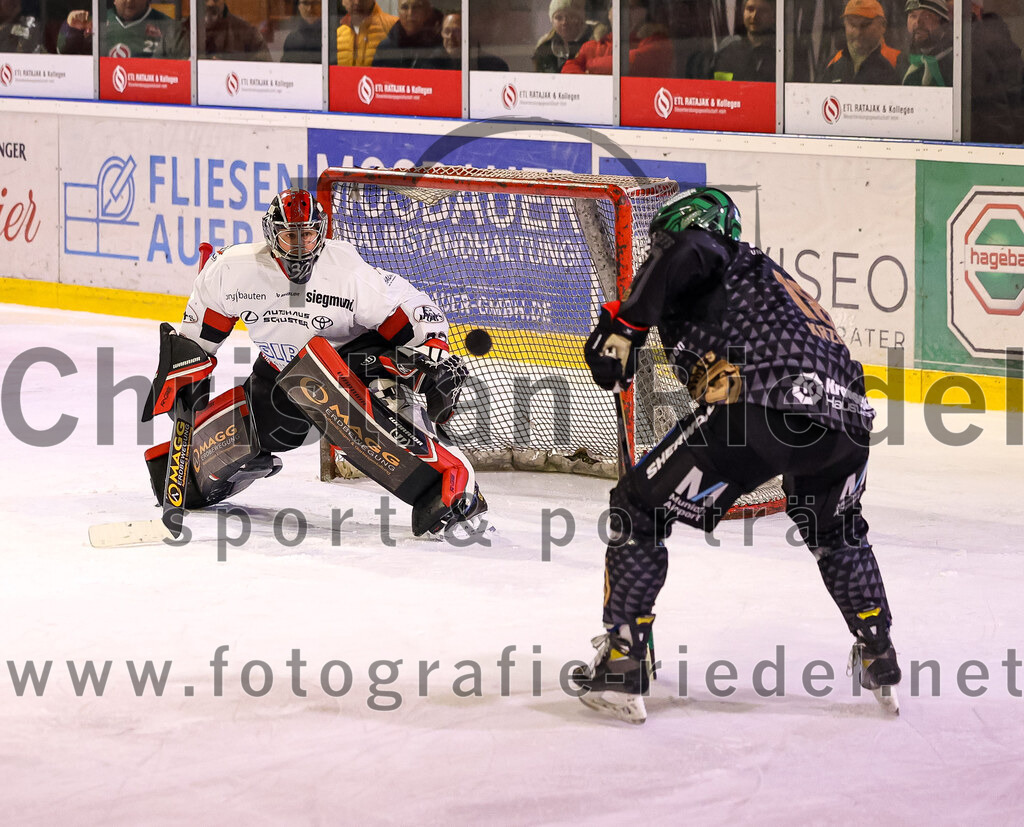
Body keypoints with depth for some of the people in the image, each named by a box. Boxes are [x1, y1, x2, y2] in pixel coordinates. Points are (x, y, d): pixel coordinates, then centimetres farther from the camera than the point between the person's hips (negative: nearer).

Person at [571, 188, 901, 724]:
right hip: (847, 416, 8)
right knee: (835, 533, 38)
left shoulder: (720, 258, 17)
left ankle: (622, 665, 1)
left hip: (761, 403, -7)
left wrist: (623, 325, -6)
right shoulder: (777, 280, 40)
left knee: (640, 507, 7)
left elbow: (686, 256, -9)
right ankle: (880, 660, 36)